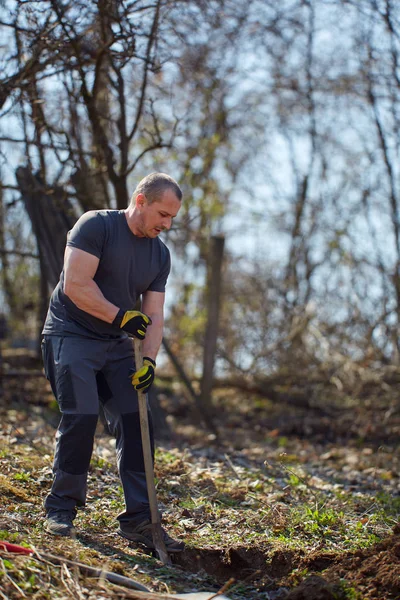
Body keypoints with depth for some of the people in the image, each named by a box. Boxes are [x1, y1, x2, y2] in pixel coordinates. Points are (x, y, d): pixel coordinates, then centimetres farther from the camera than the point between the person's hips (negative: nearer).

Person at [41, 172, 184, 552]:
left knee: (136, 422, -4)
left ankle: (138, 520, 2)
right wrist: (120, 316, -21)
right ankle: (61, 507, -1)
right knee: (82, 415, -19)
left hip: (117, 346, 6)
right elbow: (76, 285, -19)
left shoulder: (160, 254, 8)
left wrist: (149, 361, -12)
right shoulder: (96, 225, -10)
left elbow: (154, 315, 4)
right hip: (71, 336, -6)